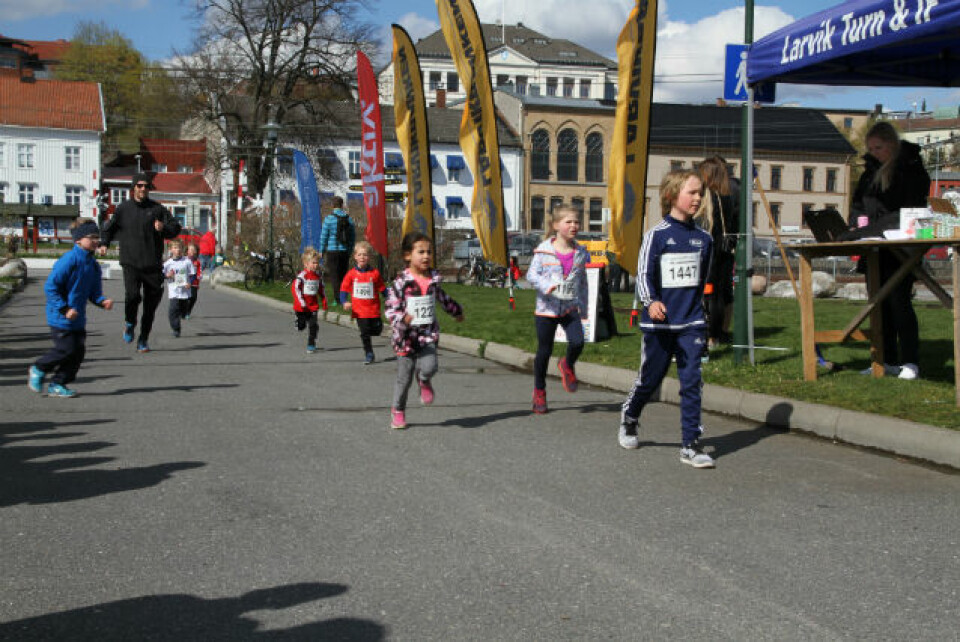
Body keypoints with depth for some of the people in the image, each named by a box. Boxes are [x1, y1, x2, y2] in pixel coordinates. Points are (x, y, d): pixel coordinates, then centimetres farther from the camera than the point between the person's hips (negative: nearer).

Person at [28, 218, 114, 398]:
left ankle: (57, 385, 16)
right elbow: (50, 286, -17)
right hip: (60, 317, -8)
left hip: (78, 318, 8)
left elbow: (94, 292, 15)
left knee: (79, 351, 4)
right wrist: (65, 309, -20)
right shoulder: (69, 260, -17)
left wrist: (103, 301, -7)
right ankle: (38, 370, 18)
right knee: (66, 349, -7)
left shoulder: (93, 265, 7)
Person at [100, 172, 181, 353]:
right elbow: (110, 227, 22)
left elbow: (176, 227, 6)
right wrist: (104, 243, 7)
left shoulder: (157, 209, 6)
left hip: (153, 264, 1)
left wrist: (164, 228, -14)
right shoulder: (124, 208, 8)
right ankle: (130, 323, 9)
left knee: (151, 305, 4)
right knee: (132, 295, -22)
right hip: (130, 263, -1)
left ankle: (143, 341, 19)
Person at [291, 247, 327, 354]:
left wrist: (324, 301, 12)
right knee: (301, 327, 8)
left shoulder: (318, 275, 4)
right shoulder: (302, 275, -14)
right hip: (301, 307, -4)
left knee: (313, 326, -5)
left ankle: (311, 345, 5)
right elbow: (295, 288, -16)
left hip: (313, 306, 4)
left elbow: (321, 289, 18)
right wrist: (301, 302, -19)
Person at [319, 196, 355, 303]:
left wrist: (321, 251, 5)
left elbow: (324, 236, -4)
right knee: (343, 275, 11)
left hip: (332, 251, -3)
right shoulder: (348, 218, 4)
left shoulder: (329, 218, -6)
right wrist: (350, 250, 20)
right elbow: (353, 236, 10)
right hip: (345, 251, 4)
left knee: (335, 276, -1)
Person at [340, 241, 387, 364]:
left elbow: (382, 289, 7)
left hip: (373, 309, 0)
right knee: (364, 333, 2)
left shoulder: (375, 273, -2)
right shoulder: (351, 274, -2)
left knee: (377, 331, 3)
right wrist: (344, 302, -14)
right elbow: (344, 289, 1)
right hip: (359, 311, 0)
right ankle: (368, 354, 16)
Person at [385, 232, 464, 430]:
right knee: (404, 378, 6)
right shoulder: (401, 281, -12)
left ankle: (424, 381, 17)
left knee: (429, 367, -21)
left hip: (428, 334, 3)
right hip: (406, 337, -3)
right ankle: (398, 411, 30)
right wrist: (402, 319, -33)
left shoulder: (433, 278, 3)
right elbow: (391, 308, -13)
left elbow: (442, 297, 24)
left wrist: (456, 311, 39)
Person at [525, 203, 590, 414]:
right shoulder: (544, 250, -7)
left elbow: (582, 281, 14)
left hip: (570, 308, 2)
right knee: (544, 351, 6)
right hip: (546, 308, -2)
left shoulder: (580, 252, 5)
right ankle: (539, 391, 24)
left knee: (577, 342, -20)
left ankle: (568, 366, 15)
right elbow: (531, 274, -8)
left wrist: (582, 306, 13)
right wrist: (545, 286, -27)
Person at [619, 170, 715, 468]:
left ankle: (691, 445, 0)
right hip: (659, 322, -3)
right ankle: (629, 419, 39)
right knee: (650, 379, 11)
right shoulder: (657, 235, -8)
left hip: (691, 323, 3)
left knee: (691, 382, -4)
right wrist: (651, 301, -27)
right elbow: (644, 273, -11)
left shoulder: (703, 239, 6)